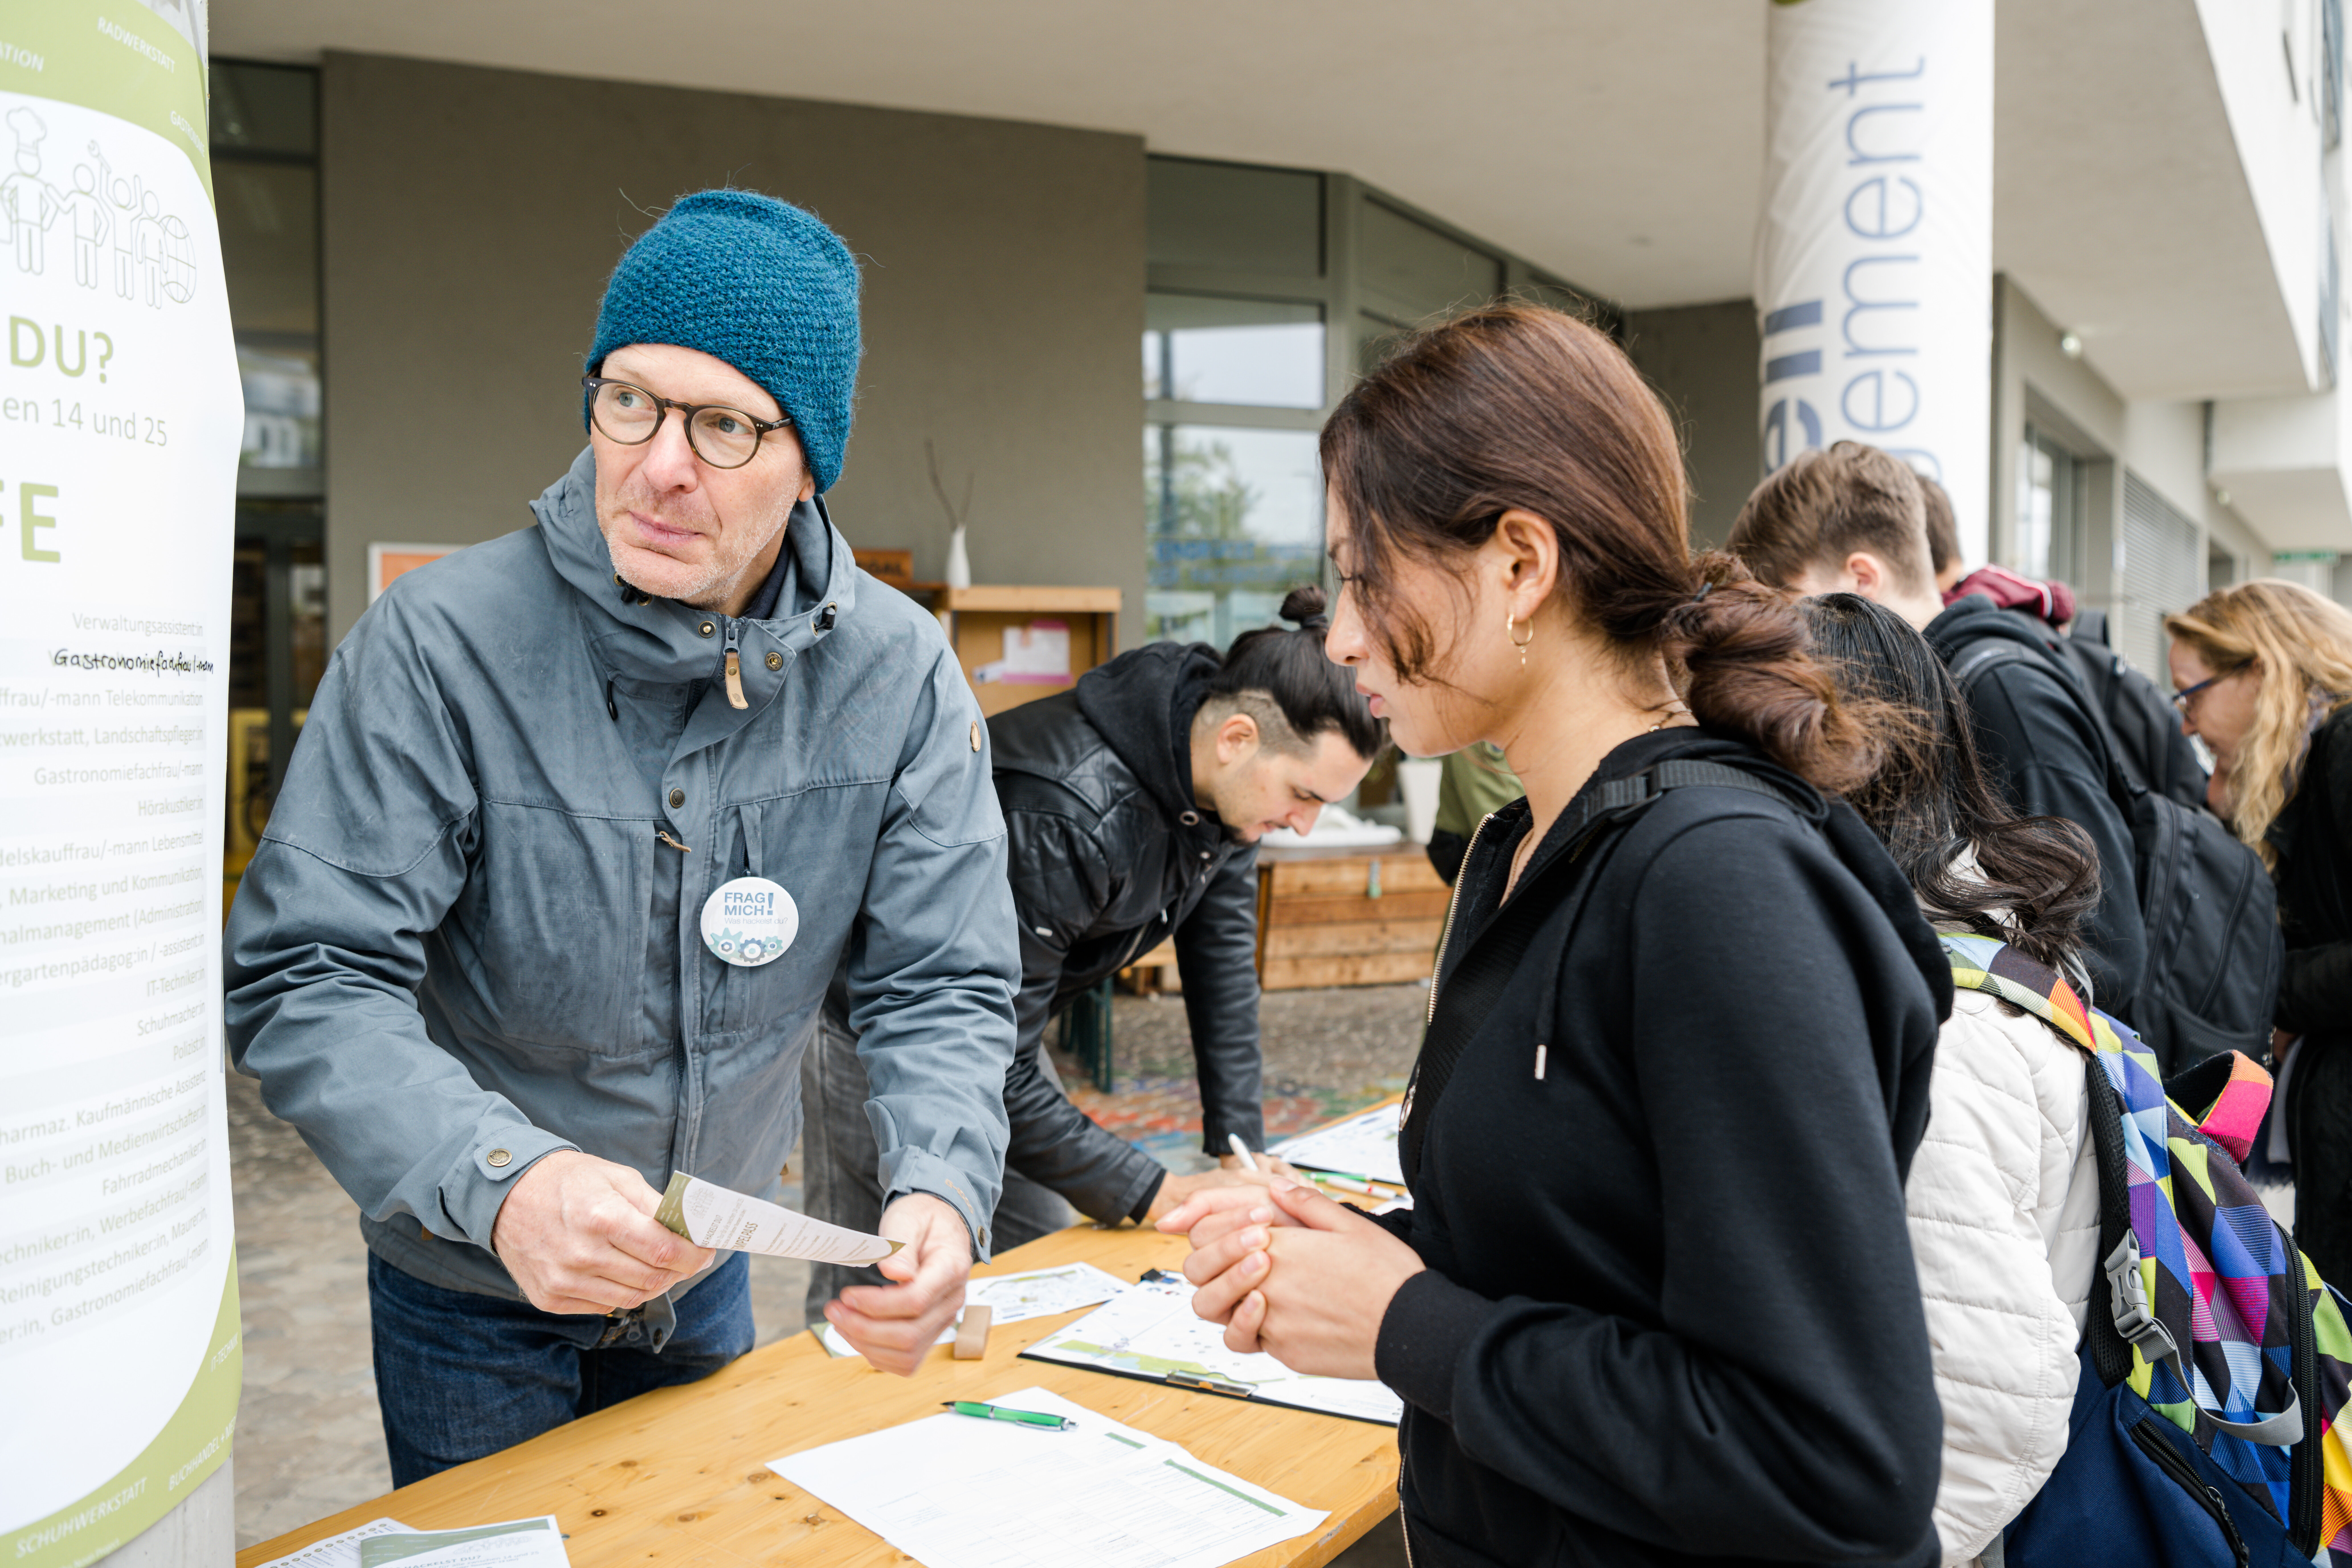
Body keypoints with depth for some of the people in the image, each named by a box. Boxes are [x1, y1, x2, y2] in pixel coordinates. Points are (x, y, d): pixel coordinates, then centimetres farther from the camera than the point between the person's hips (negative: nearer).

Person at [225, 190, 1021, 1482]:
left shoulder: (897, 675, -15)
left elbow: (942, 987, -14)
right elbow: (303, 982, -26)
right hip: (472, 1291, -3)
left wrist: (941, 1191, -34)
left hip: (707, 1277, 4)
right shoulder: (439, 643, -24)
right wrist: (502, 1179, -43)